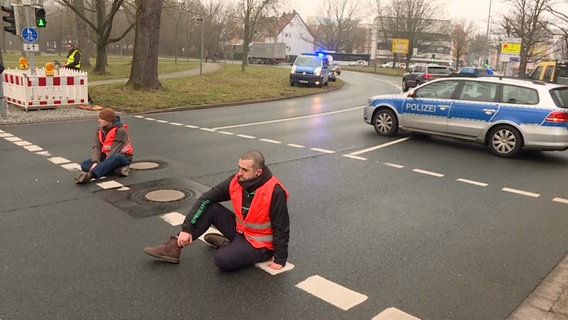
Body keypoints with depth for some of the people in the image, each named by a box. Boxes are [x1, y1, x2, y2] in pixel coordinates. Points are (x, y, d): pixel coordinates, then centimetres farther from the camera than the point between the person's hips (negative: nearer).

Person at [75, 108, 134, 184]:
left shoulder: (121, 130, -18)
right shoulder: (100, 129, 2)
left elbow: (114, 151, -24)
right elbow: (97, 147, -6)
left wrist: (101, 164, -29)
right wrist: (95, 162, -23)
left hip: (122, 158, -7)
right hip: (107, 157, 7)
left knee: (115, 157, -42)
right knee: (84, 165, -13)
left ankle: (90, 175, -58)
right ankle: (117, 169, -26)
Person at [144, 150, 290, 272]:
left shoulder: (274, 191, -28)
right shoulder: (236, 181, -11)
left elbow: (281, 227, -20)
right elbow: (206, 199, -8)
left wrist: (280, 259, -17)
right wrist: (187, 228, -13)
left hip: (260, 244, -6)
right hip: (240, 230, 6)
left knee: (222, 260, -30)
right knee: (210, 207, -9)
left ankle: (229, 244, 5)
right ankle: (174, 247, -6)